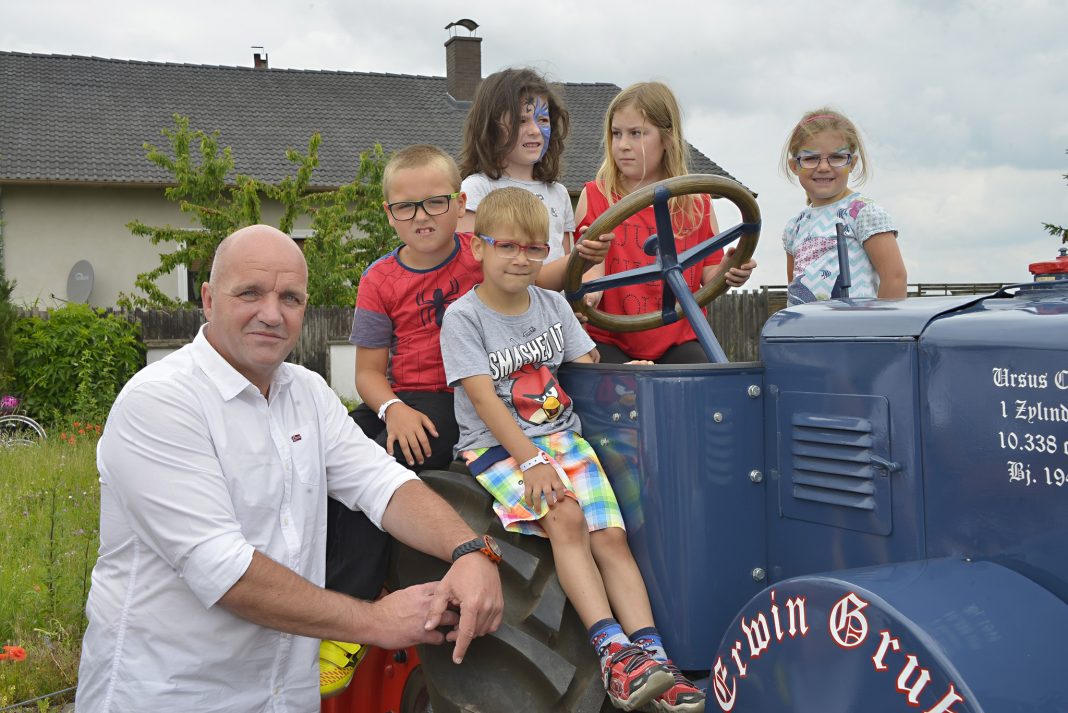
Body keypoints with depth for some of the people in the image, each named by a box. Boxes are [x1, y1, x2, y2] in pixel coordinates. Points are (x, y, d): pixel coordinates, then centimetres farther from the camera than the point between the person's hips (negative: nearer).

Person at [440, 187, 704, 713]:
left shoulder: (552, 305, 12)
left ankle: (649, 654, -21)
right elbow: (484, 399, -12)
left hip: (561, 435, 5)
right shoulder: (463, 316, -4)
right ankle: (612, 649, -31)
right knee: (565, 517, -29)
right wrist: (530, 460, -21)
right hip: (496, 445, -4)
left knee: (610, 533, -15)